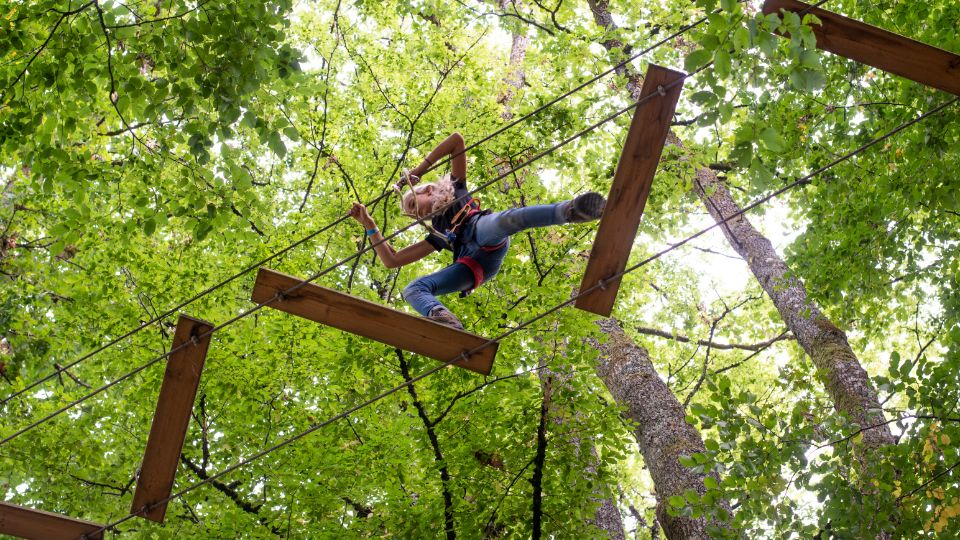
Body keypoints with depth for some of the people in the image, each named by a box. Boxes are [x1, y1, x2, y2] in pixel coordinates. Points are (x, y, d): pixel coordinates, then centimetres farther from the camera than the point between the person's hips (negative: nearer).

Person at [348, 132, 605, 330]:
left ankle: (570, 210, -64)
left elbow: (457, 140, 27)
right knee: (412, 289, -19)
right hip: (472, 266, 4)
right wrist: (369, 225, 37)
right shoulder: (437, 235, 41)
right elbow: (391, 260, 37)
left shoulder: (455, 190, 34)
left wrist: (419, 169, 25)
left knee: (507, 219, -41)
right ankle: (443, 319, -55)